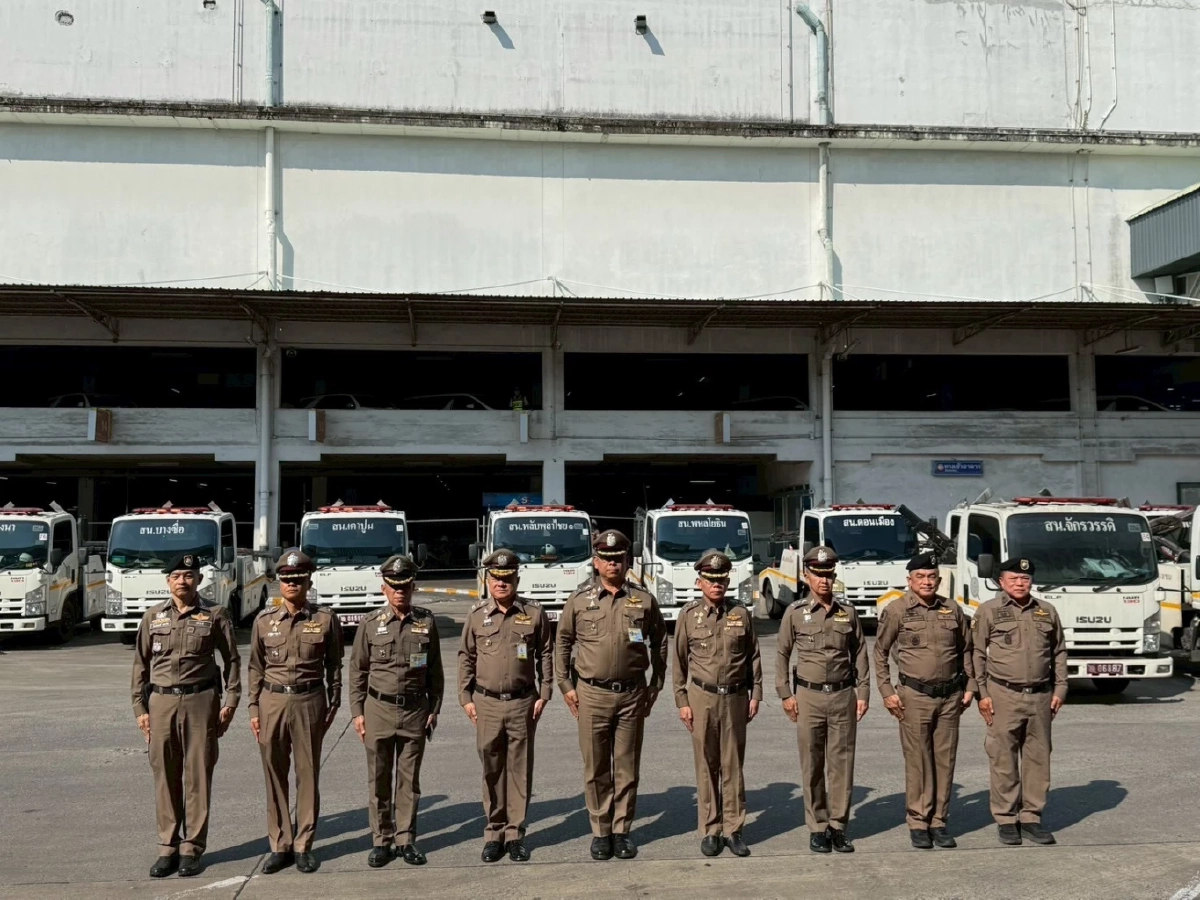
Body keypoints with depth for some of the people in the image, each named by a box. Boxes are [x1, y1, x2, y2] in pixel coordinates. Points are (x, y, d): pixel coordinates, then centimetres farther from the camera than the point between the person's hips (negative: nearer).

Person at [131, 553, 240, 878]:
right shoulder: (153, 616, 8)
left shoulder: (215, 615, 2)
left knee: (198, 776, 2)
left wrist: (230, 703, -2)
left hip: (201, 700, -2)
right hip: (161, 702, 2)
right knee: (165, 777, 6)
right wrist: (140, 708, 6)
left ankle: (192, 848, 10)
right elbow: (140, 664, 11)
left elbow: (232, 660, 5)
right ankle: (168, 847, 16)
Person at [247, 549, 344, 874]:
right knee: (275, 777, 6)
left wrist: (333, 705, 3)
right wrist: (253, 708, 4)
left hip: (309, 702, -1)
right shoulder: (264, 620, 4)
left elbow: (334, 666, 5)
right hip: (272, 701, 2)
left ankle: (304, 845, 14)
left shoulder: (326, 619, 0)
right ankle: (280, 846, 16)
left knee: (308, 775, 4)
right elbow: (255, 667, 8)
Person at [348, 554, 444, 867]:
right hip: (379, 709, -1)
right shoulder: (371, 623, 0)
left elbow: (435, 670, 8)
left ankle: (406, 839, 16)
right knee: (378, 781, 5)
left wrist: (433, 709, 4)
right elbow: (357, 671, 4)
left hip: (415, 710, 1)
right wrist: (357, 711, 0)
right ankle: (381, 841, 15)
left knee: (409, 780, 7)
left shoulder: (426, 621, 3)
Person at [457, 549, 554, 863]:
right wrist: (465, 697, 4)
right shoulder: (477, 614, 2)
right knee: (492, 771, 7)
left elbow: (545, 654, 5)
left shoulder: (533, 613, 0)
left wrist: (544, 695, 1)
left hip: (522, 702, -1)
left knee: (520, 771, 4)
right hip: (487, 703, 1)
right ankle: (494, 833, 18)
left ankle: (515, 834, 14)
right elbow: (466, 657, 8)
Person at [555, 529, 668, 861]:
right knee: (596, 769, 6)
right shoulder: (579, 600, 1)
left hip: (632, 695, 1)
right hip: (592, 695, 0)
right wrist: (565, 685, 5)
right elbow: (562, 642, 10)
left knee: (627, 768, 7)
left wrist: (655, 685, 10)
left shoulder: (644, 600, 3)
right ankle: (600, 832, 17)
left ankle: (622, 831, 18)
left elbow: (660, 643, 13)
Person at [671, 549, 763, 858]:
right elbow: (680, 661, 3)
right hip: (702, 697, -1)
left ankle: (733, 829, 14)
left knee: (733, 765, 5)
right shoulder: (689, 615, 1)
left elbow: (753, 657, 9)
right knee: (706, 766, 4)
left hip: (735, 697, 1)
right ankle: (710, 830, 13)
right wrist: (682, 701, 0)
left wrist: (755, 695, 5)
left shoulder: (741, 613, 4)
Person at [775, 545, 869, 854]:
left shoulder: (848, 613, 6)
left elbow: (860, 655, 10)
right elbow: (782, 655, 5)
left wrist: (863, 692, 3)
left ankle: (838, 826, 12)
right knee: (812, 766, 4)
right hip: (809, 696, -1)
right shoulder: (795, 612, 2)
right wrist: (785, 694, 0)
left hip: (843, 695, 1)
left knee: (842, 763, 3)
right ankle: (817, 828, 12)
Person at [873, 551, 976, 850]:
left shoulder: (953, 610, 8)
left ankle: (938, 821, 16)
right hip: (915, 696, -3)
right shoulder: (896, 610, -2)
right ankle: (918, 823, 9)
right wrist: (887, 692, -4)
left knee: (945, 760, 6)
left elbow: (966, 650, 17)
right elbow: (880, 652, 1)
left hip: (950, 696, 3)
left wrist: (969, 687, 10)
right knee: (918, 762, 0)